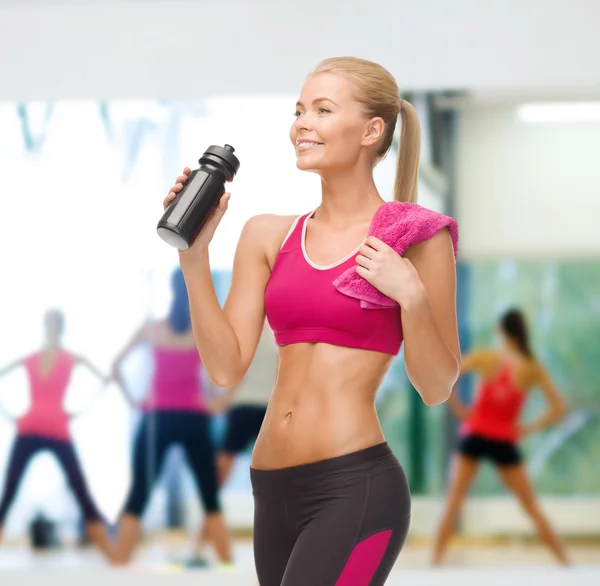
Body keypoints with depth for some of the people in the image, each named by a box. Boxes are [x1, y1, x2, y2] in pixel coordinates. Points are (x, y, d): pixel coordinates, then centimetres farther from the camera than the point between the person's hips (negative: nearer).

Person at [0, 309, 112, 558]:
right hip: (57, 429, -2)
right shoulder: (72, 358, 13)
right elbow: (104, 379, 3)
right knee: (83, 496, -1)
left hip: (28, 428, 2)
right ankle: (114, 558, -6)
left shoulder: (28, 359, 18)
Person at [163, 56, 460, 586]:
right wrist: (194, 255, -2)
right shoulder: (269, 236, 10)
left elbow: (437, 388, -1)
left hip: (355, 487, -6)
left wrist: (410, 294, -15)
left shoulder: (412, 239, -2)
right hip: (275, 492, 6)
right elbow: (226, 367, 4)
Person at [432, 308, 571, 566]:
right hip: (505, 441, 1)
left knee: (454, 499, 2)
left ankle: (435, 563, -9)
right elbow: (558, 409, -3)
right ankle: (566, 562, 13)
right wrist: (530, 428, 3)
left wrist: (459, 409, -3)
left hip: (474, 436, -1)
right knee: (531, 506, 13)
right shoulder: (534, 369, -2)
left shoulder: (484, 357, -5)